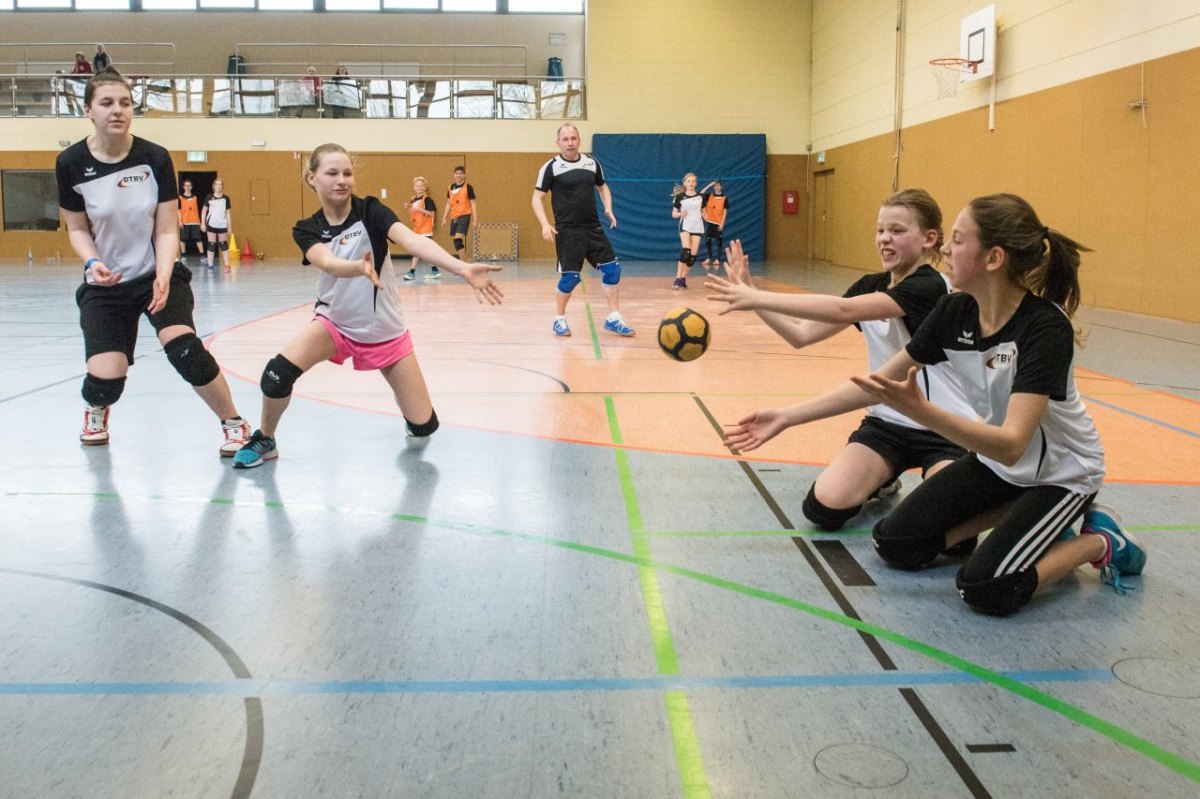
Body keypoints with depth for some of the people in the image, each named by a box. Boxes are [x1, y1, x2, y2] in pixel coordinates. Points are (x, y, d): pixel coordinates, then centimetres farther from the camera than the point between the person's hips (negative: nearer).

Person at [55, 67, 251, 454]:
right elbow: (77, 229, 2)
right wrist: (92, 262, -18)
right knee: (105, 380, -9)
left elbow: (166, 230, -8)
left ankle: (234, 423, -5)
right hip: (105, 285, 1)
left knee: (184, 349, -27)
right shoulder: (71, 163, -9)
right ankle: (96, 410, 32)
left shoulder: (155, 158, -11)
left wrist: (163, 277, -23)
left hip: (157, 275, -1)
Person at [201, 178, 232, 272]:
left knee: (223, 244, 3)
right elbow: (204, 211, 5)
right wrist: (203, 223, -1)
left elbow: (228, 213, 8)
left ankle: (226, 265, 1)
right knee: (211, 245, 1)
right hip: (211, 225, -1)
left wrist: (230, 226, 5)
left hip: (222, 225, 1)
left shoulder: (226, 198, 5)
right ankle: (210, 265, 4)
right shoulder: (209, 197, 1)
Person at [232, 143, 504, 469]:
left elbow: (413, 240, -32)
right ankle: (265, 441, 2)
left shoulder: (370, 210, -14)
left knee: (424, 425, 0)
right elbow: (328, 263, -31)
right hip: (335, 323, 1)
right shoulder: (306, 230, -9)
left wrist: (463, 269, -50)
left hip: (384, 329, 0)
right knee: (278, 372, -27)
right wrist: (360, 267, -56)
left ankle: (400, 386, 37)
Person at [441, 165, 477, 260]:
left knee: (458, 239, -18)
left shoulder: (468, 187, -5)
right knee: (455, 240, 8)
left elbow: (473, 204, -3)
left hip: (464, 216, -6)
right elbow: (448, 204, 16)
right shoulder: (450, 187, 9)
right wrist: (444, 218, 12)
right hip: (453, 217, 6)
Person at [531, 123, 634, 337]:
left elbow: (602, 187, 23)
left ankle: (613, 318, 8)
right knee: (570, 277, -4)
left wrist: (608, 208, 5)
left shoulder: (591, 163, 8)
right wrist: (545, 224, -17)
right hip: (567, 231, -4)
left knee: (612, 269, -2)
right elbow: (537, 198, -3)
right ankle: (560, 320, 18)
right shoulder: (551, 167, -5)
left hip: (593, 228, 5)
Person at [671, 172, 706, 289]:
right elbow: (674, 214, 4)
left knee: (693, 255, -1)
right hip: (685, 226, -3)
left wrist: (704, 216, -6)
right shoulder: (680, 197, -1)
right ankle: (678, 278, -18)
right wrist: (681, 214, -17)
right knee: (686, 251, -22)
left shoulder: (701, 196, 5)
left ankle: (683, 278, 10)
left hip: (697, 227, 3)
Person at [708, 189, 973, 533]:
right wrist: (750, 295, -13)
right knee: (824, 508, -15)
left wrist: (757, 297, -36)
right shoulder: (870, 286, 5)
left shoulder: (929, 287, -19)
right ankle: (881, 481, 18)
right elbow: (801, 334, -1)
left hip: (944, 430, -5)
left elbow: (841, 310, -33)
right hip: (887, 421, 5)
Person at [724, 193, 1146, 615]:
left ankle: (1100, 543, 3)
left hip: (1060, 473, -6)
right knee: (895, 544, -1)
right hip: (996, 461, 6)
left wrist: (918, 409, -52)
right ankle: (1015, 520, 15)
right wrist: (785, 418, -7)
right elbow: (880, 384, -4)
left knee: (985, 588, -23)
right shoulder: (954, 312, -13)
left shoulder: (1045, 328, -32)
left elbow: (1011, 444, -39)